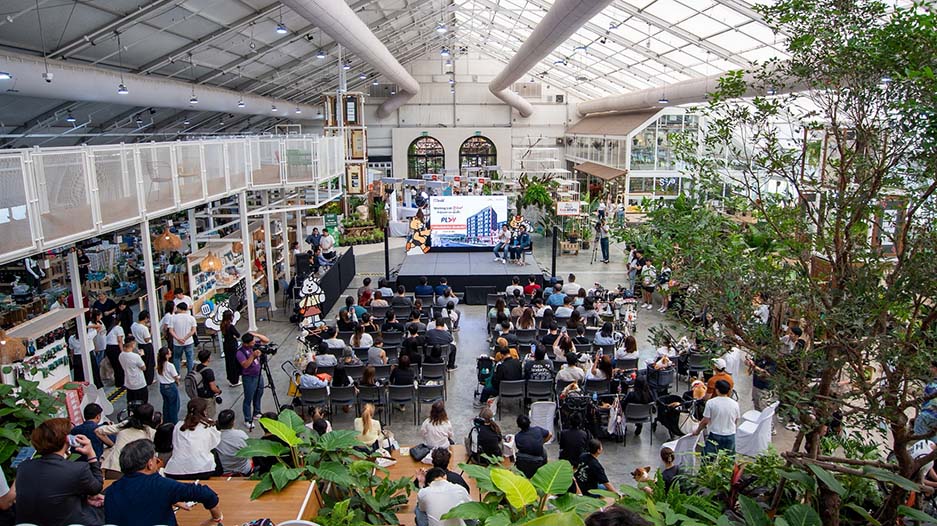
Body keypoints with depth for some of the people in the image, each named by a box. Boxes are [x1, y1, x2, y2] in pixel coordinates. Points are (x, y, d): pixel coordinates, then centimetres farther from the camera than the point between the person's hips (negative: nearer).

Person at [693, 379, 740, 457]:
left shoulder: (711, 402, -13)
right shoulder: (735, 404, -3)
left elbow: (705, 421, -9)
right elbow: (736, 421, 9)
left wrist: (697, 431, 6)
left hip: (715, 436, -3)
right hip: (730, 436, 3)